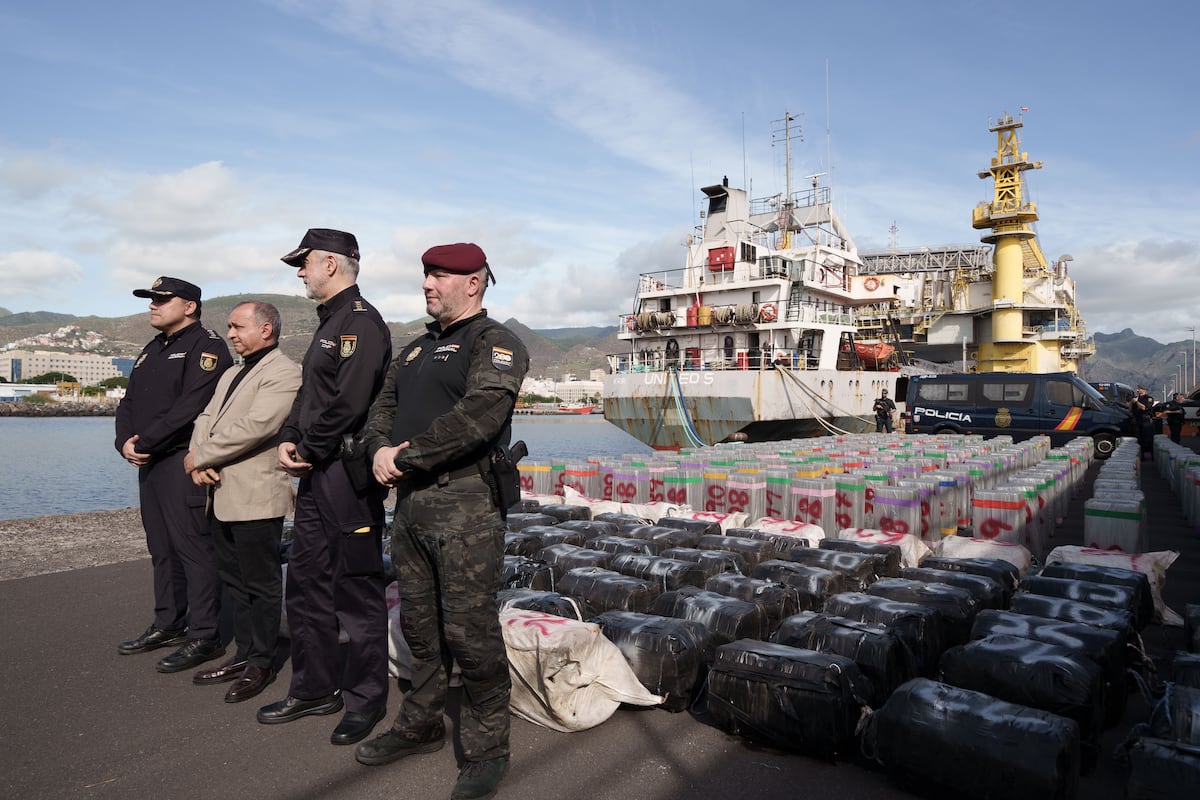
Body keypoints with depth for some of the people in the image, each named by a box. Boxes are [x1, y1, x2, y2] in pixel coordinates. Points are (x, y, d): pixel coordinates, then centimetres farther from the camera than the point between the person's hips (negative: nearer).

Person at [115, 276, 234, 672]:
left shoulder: (206, 346, -9)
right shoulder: (152, 351, 21)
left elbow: (191, 406, -20)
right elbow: (128, 402, 17)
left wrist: (146, 441, -16)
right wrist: (125, 441, -1)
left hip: (185, 463, -9)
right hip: (150, 462, 9)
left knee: (193, 547, -7)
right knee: (161, 548, 15)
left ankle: (203, 636, 0)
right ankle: (168, 625, 27)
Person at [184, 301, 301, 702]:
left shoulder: (284, 373, -12)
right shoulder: (231, 374, 19)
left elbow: (253, 426, -22)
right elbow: (206, 418, 12)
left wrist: (200, 457, -13)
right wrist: (199, 465, -6)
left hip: (256, 498, -9)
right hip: (221, 495, 9)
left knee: (261, 585, 3)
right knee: (234, 580, 17)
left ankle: (261, 664, 16)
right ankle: (244, 653, 30)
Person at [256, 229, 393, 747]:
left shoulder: (362, 322, -13)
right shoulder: (329, 324, 19)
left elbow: (350, 402, -22)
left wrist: (309, 450, -11)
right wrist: (289, 440, 4)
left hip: (348, 475, -10)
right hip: (316, 476, 10)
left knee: (357, 590, 0)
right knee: (304, 583, 16)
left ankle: (364, 699, 15)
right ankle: (315, 688, 31)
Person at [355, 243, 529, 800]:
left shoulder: (495, 344, -6)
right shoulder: (418, 347, 21)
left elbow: (476, 417, -21)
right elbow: (384, 404, 16)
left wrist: (406, 457, -16)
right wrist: (380, 449, -6)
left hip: (465, 505, -8)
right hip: (410, 501, 8)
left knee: (470, 630, -3)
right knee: (418, 620, 18)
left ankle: (486, 749, 15)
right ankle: (422, 724, 36)